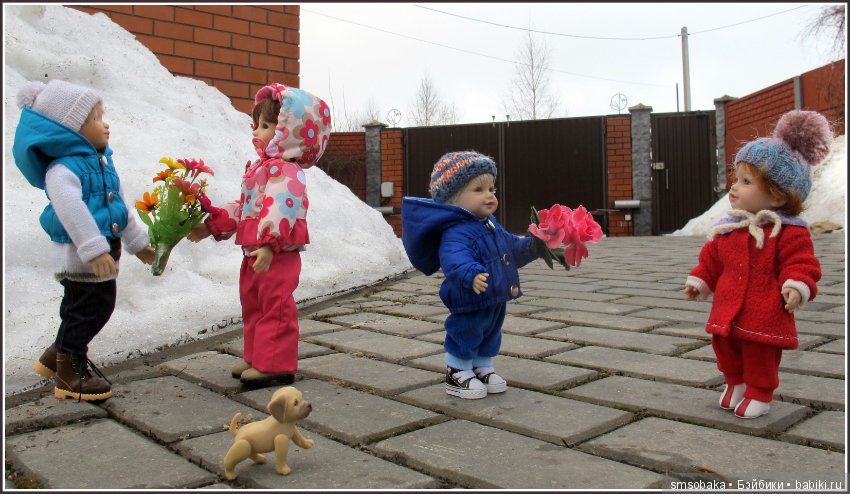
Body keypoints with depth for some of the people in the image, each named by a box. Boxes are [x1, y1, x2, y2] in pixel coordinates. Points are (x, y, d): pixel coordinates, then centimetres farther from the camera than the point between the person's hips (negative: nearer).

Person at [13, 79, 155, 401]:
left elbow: (119, 205, 21)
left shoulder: (102, 162, 13)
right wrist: (94, 249, -35)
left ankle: (57, 356, 38)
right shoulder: (63, 169, -18)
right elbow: (70, 209, -29)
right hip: (78, 255, -10)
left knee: (99, 306, 19)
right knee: (87, 308, -2)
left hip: (102, 249, 10)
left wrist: (137, 243, 26)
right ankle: (70, 371, 16)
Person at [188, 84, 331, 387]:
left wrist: (269, 245, -39)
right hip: (254, 252, 11)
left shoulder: (285, 170, -17)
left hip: (278, 254, -11)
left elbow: (281, 209, -30)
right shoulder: (259, 167, 16)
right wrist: (211, 225, 18)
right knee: (252, 305, 19)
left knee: (275, 307, -3)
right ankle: (255, 357, 31)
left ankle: (274, 365, 6)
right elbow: (242, 207, 21)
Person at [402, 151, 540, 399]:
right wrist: (470, 275, -60)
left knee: (490, 337, 24)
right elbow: (455, 259, -43)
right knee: (466, 336, 6)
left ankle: (483, 368, 44)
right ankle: (458, 374, 26)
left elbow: (511, 247, 24)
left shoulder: (491, 225, 9)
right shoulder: (456, 233, -26)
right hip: (470, 305, -10)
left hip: (496, 302, 10)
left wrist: (531, 246, 10)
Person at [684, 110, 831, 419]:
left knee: (760, 357, 6)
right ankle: (734, 383, 41)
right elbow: (711, 259, 16)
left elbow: (802, 263, -13)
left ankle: (759, 394, 26)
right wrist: (699, 281, 11)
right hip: (727, 312, 6)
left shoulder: (788, 232, -11)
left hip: (764, 317, -6)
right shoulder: (727, 229, 6)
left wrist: (797, 286, -29)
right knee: (726, 349, 18)